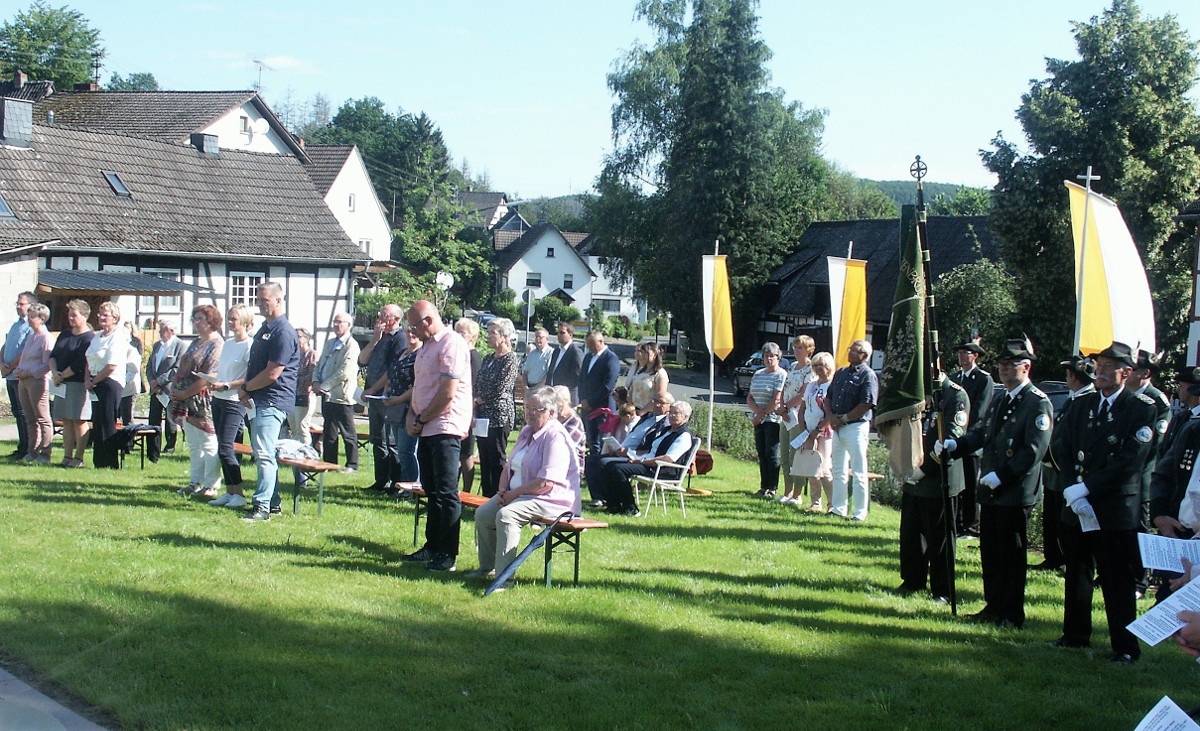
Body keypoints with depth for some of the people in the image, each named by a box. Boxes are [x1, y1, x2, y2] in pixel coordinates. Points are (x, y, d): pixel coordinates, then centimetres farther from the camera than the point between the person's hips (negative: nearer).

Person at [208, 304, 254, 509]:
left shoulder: (249, 346, -11)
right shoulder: (227, 343, 15)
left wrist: (226, 386, -21)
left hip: (234, 402, -9)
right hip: (218, 399, 9)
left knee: (225, 449, -11)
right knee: (223, 448, 9)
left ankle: (239, 495, -6)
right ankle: (229, 492, 15)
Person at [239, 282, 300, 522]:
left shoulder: (283, 332, -15)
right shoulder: (264, 329, 18)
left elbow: (272, 374, -19)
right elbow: (253, 365, 23)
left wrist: (246, 388, -6)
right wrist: (246, 390, 5)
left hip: (273, 401, -10)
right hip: (259, 400, 10)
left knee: (264, 454, -13)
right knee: (264, 453, 13)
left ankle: (262, 506, -14)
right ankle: (273, 503, 20)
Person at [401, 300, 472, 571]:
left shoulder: (451, 343, -13)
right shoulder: (426, 346, 18)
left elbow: (448, 393, -19)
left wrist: (421, 419, -11)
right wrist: (412, 415, 7)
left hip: (446, 429, -10)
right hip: (427, 430, 10)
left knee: (446, 493, -7)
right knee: (432, 492, 14)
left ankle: (447, 554, -5)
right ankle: (432, 547, 21)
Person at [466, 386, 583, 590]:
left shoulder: (556, 437, -17)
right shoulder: (527, 431, 15)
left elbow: (546, 483, -25)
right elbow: (509, 466, 23)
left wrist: (513, 494, -17)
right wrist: (502, 490, 3)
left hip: (552, 500, -10)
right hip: (518, 494, 10)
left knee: (506, 514, -32)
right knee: (483, 513, -4)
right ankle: (487, 566, 12)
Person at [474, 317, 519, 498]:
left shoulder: (510, 359, -9)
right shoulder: (488, 359, 16)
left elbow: (498, 391, -14)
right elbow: (477, 386, 15)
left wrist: (477, 401, -5)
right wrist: (474, 410, 2)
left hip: (499, 416, -8)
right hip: (483, 416, 8)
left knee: (497, 462, -7)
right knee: (484, 461, 10)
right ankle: (485, 498, 15)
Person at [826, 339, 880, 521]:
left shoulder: (868, 375, -7)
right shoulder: (841, 373, 16)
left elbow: (866, 404, -15)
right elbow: (828, 397, 16)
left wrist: (843, 419, -13)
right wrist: (831, 416, -3)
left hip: (856, 426, -8)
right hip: (837, 427, 8)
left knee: (859, 473, -5)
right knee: (838, 470, 12)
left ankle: (860, 512, -2)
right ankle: (839, 508, 20)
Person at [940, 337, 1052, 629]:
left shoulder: (1038, 403, -12)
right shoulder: (1000, 400, 16)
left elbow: (1035, 450, -19)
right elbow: (982, 433, 15)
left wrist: (1002, 477, -21)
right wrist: (954, 445, -3)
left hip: (1016, 493, -8)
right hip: (990, 490, 8)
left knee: (1012, 554, -1)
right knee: (990, 551, 14)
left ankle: (1012, 614, 8)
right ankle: (994, 607, 25)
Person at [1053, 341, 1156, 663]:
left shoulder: (1142, 409, -7)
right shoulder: (1082, 406, 11)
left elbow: (1130, 461, -15)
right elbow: (1067, 453, 8)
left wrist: (1086, 488, -17)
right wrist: (1072, 491, -9)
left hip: (1117, 509, -6)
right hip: (1078, 508, 6)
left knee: (1118, 582, -1)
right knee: (1077, 576, 15)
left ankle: (1125, 646, 8)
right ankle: (1076, 635, 29)